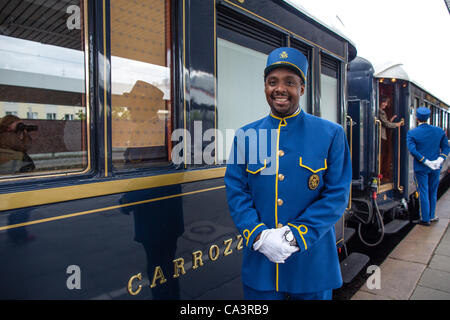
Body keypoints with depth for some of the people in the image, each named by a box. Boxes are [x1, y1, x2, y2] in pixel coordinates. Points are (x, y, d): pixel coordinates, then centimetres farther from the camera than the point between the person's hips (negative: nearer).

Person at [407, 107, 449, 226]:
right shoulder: (439, 131, 2)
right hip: (436, 168, 4)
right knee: (433, 192, 16)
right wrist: (439, 160, -8)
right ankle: (432, 216, 28)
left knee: (423, 193, 4)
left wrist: (426, 162, -16)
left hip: (421, 168, -4)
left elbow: (412, 150, -20)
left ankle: (425, 219, 10)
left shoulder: (411, 133, -11)